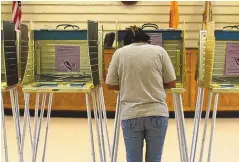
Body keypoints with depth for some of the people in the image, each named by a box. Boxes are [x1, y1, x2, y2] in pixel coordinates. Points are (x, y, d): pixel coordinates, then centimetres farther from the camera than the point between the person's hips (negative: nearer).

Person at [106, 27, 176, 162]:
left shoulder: (119, 53, 5)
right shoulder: (159, 50, 4)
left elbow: (110, 85, 6)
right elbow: (171, 83, 5)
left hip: (130, 114, 0)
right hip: (157, 113, 0)